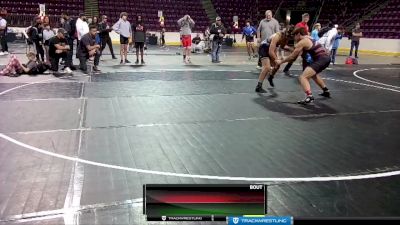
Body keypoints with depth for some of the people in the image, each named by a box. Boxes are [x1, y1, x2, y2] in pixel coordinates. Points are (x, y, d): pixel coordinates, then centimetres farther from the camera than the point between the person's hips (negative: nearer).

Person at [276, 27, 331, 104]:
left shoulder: (302, 42, -5)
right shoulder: (308, 39, 22)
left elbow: (292, 57, 0)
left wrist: (281, 61, 12)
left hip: (321, 59, -10)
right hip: (326, 57, 10)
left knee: (303, 77, -15)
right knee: (313, 74, 36)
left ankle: (309, 97, -33)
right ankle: (326, 91, 48)